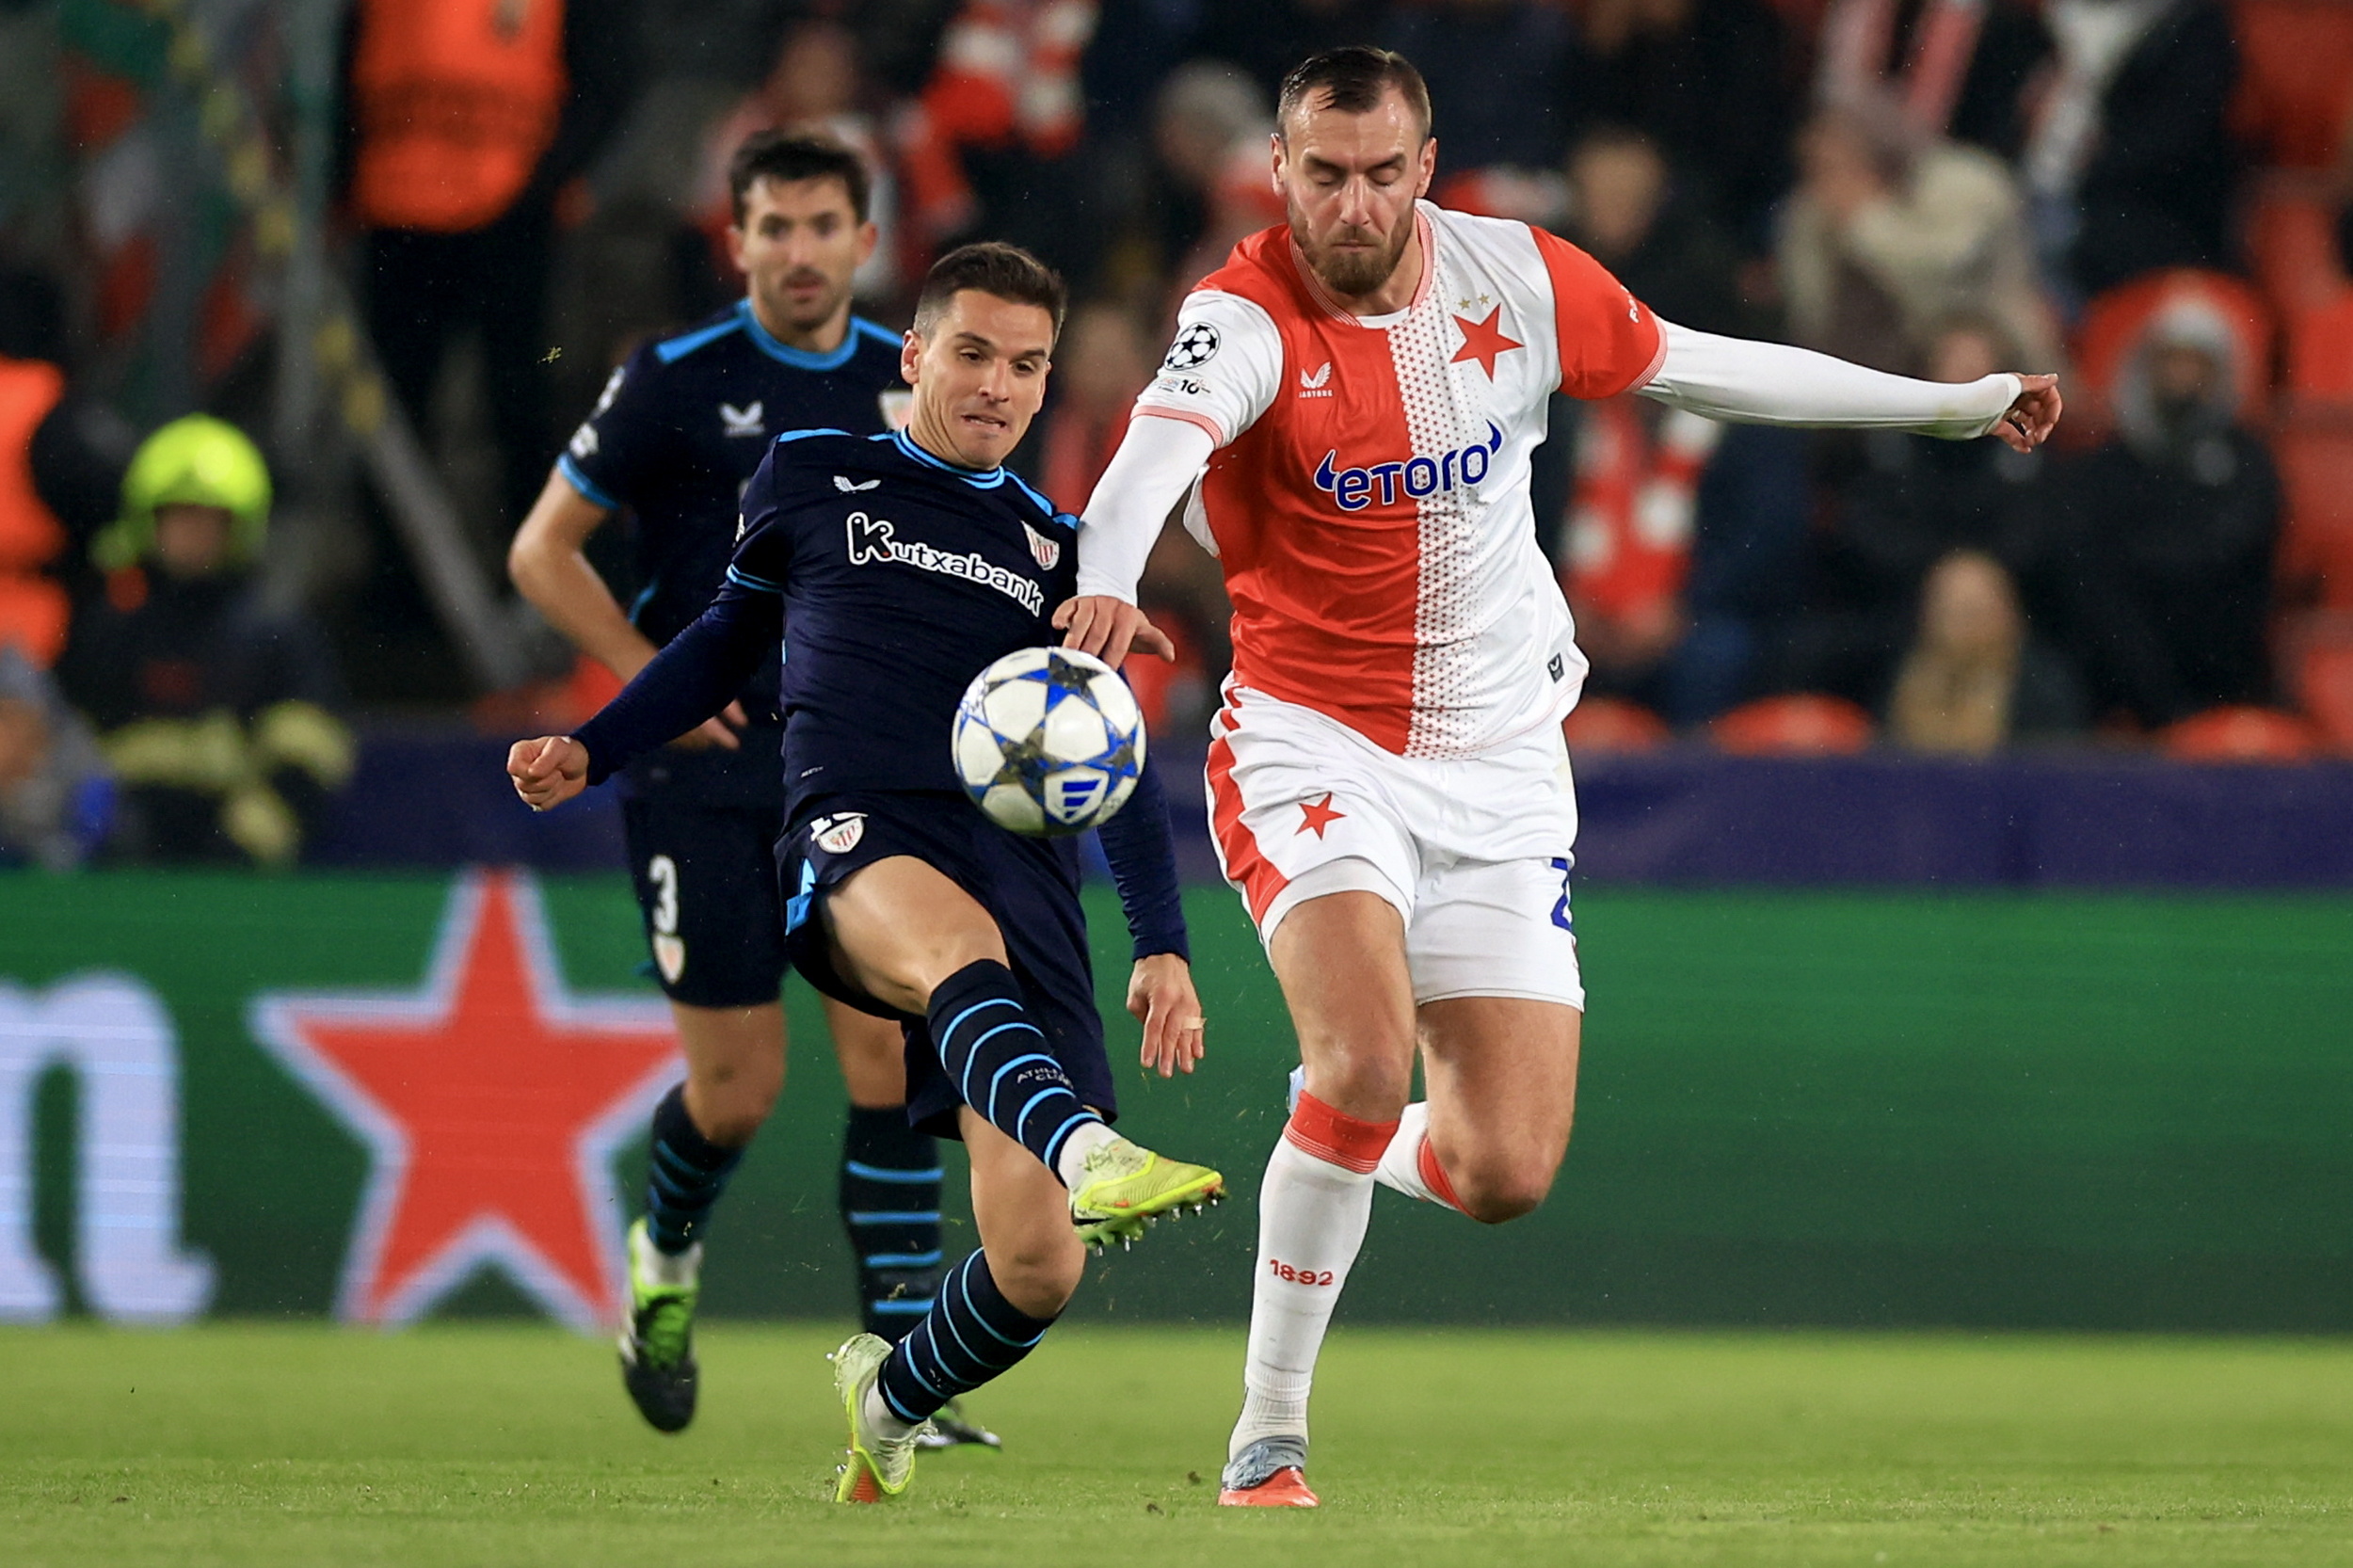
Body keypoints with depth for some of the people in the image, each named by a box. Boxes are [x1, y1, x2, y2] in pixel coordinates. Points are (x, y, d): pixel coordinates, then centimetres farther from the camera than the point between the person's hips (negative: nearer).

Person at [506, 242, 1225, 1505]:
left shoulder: (1055, 548, 21)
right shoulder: (811, 479, 18)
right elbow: (728, 640, 32)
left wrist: (1161, 943, 11)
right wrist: (588, 753, 20)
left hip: (1022, 868, 3)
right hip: (853, 837, -3)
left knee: (1038, 1268, -9)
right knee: (957, 938, -44)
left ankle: (887, 1402, 23)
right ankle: (1087, 1154, -72)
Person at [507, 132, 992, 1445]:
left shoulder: (912, 384, 5)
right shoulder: (675, 383, -5)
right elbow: (543, 552, 1)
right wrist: (654, 677, -10)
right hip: (705, 763, -3)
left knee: (892, 1051, -10)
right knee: (740, 1088, -3)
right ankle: (666, 1257, 31)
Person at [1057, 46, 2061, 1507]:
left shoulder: (1518, 277, -4)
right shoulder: (1248, 316, -17)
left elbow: (1699, 364, 12)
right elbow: (1166, 436, -39)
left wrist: (1952, 402, 18)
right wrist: (1109, 577, -60)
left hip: (1499, 767, 4)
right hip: (1311, 743, -4)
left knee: (1507, 1173, -5)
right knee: (1365, 1052, -29)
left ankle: (1381, 1153, 34)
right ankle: (1269, 1437, -13)